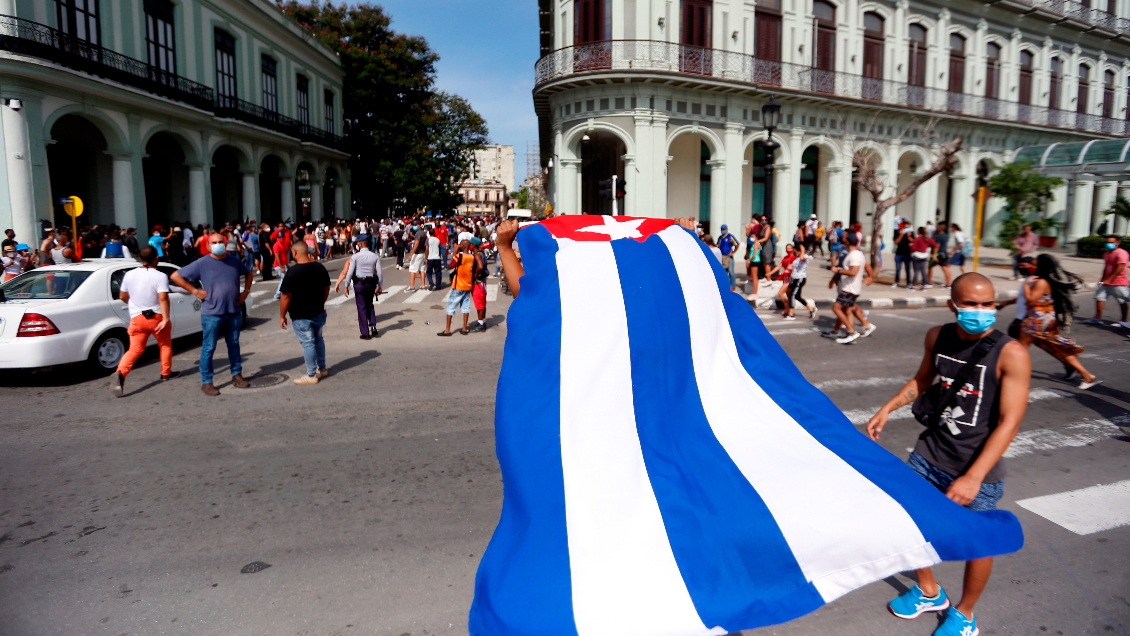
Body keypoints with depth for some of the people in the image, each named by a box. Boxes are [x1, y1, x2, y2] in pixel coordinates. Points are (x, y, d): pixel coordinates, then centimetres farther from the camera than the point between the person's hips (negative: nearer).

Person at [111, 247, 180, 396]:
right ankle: (166, 373, 29)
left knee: (135, 349, 4)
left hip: (137, 318, 3)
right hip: (157, 317, -3)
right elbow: (163, 299, -23)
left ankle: (120, 373, -19)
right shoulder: (160, 276, -14)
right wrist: (165, 319, -24)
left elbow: (122, 297, 10)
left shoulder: (129, 275, 1)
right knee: (165, 345, 20)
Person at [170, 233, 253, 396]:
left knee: (234, 344, 14)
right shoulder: (202, 263, -6)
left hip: (234, 311, 4)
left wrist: (246, 291, 12)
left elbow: (249, 274, 26)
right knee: (208, 348, 1)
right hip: (212, 313, -4)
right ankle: (206, 382, 9)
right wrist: (195, 291, -8)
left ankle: (237, 375, 28)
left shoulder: (235, 261, 7)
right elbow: (175, 276, -4)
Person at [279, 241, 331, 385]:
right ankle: (322, 369, 31)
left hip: (301, 316, -6)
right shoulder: (320, 267, 0)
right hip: (319, 312, 6)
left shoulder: (293, 272, -19)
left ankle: (311, 375, 11)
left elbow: (286, 297, -17)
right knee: (318, 339, 20)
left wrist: (282, 316, -7)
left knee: (307, 343, 2)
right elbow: (326, 289, 11)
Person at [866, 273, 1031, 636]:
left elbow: (1009, 422, -21)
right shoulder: (938, 336, 0)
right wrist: (888, 408, 7)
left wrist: (974, 477, -28)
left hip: (976, 469, -5)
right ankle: (928, 592, 42)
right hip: (929, 455, 5)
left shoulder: (1011, 354, -17)